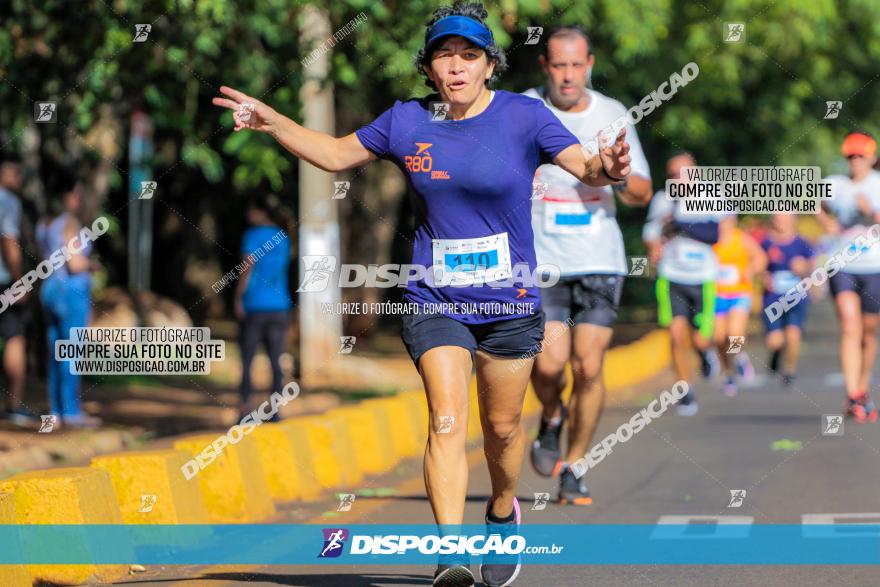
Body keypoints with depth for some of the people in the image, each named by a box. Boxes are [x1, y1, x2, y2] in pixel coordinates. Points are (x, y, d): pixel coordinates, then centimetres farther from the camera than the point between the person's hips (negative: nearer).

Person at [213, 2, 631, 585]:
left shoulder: (524, 116, -6)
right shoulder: (408, 121, 1)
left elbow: (584, 166, -15)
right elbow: (336, 154, 13)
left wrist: (606, 168, -38)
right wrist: (272, 122, 2)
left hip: (510, 302, 0)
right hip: (435, 301, 0)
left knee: (502, 426, 12)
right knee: (447, 420, -16)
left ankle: (502, 514, 42)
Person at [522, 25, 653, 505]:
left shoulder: (612, 115, 5)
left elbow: (642, 196, 8)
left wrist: (620, 174, -13)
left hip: (599, 261, 2)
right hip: (540, 261, -1)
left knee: (588, 368, -5)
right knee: (548, 363, -14)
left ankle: (571, 468, 12)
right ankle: (551, 419, 21)